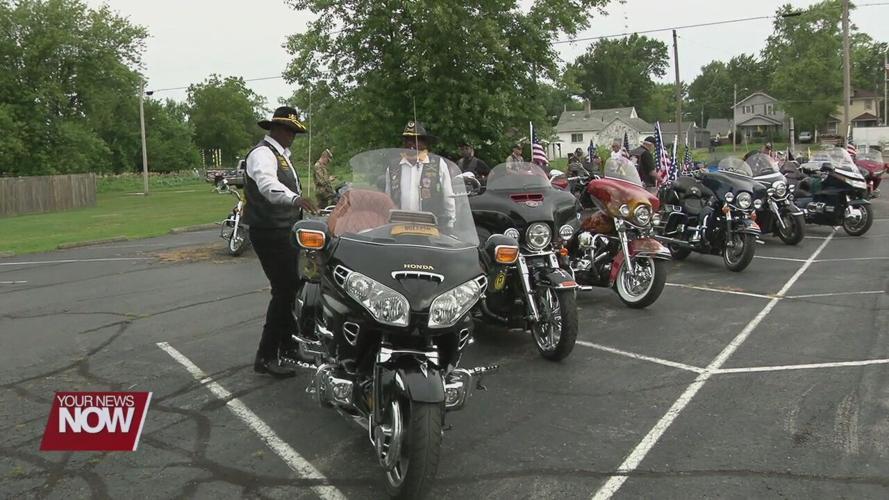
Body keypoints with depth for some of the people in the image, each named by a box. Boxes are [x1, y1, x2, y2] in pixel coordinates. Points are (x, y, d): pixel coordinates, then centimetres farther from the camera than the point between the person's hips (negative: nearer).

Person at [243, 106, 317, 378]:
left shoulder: (281, 154, 20)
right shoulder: (262, 153, -13)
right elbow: (267, 183, -35)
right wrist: (295, 198, -52)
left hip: (284, 232, 10)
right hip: (270, 233, -10)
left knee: (291, 287, 14)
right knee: (285, 291, -13)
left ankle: (288, 346, 27)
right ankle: (266, 357, -6)